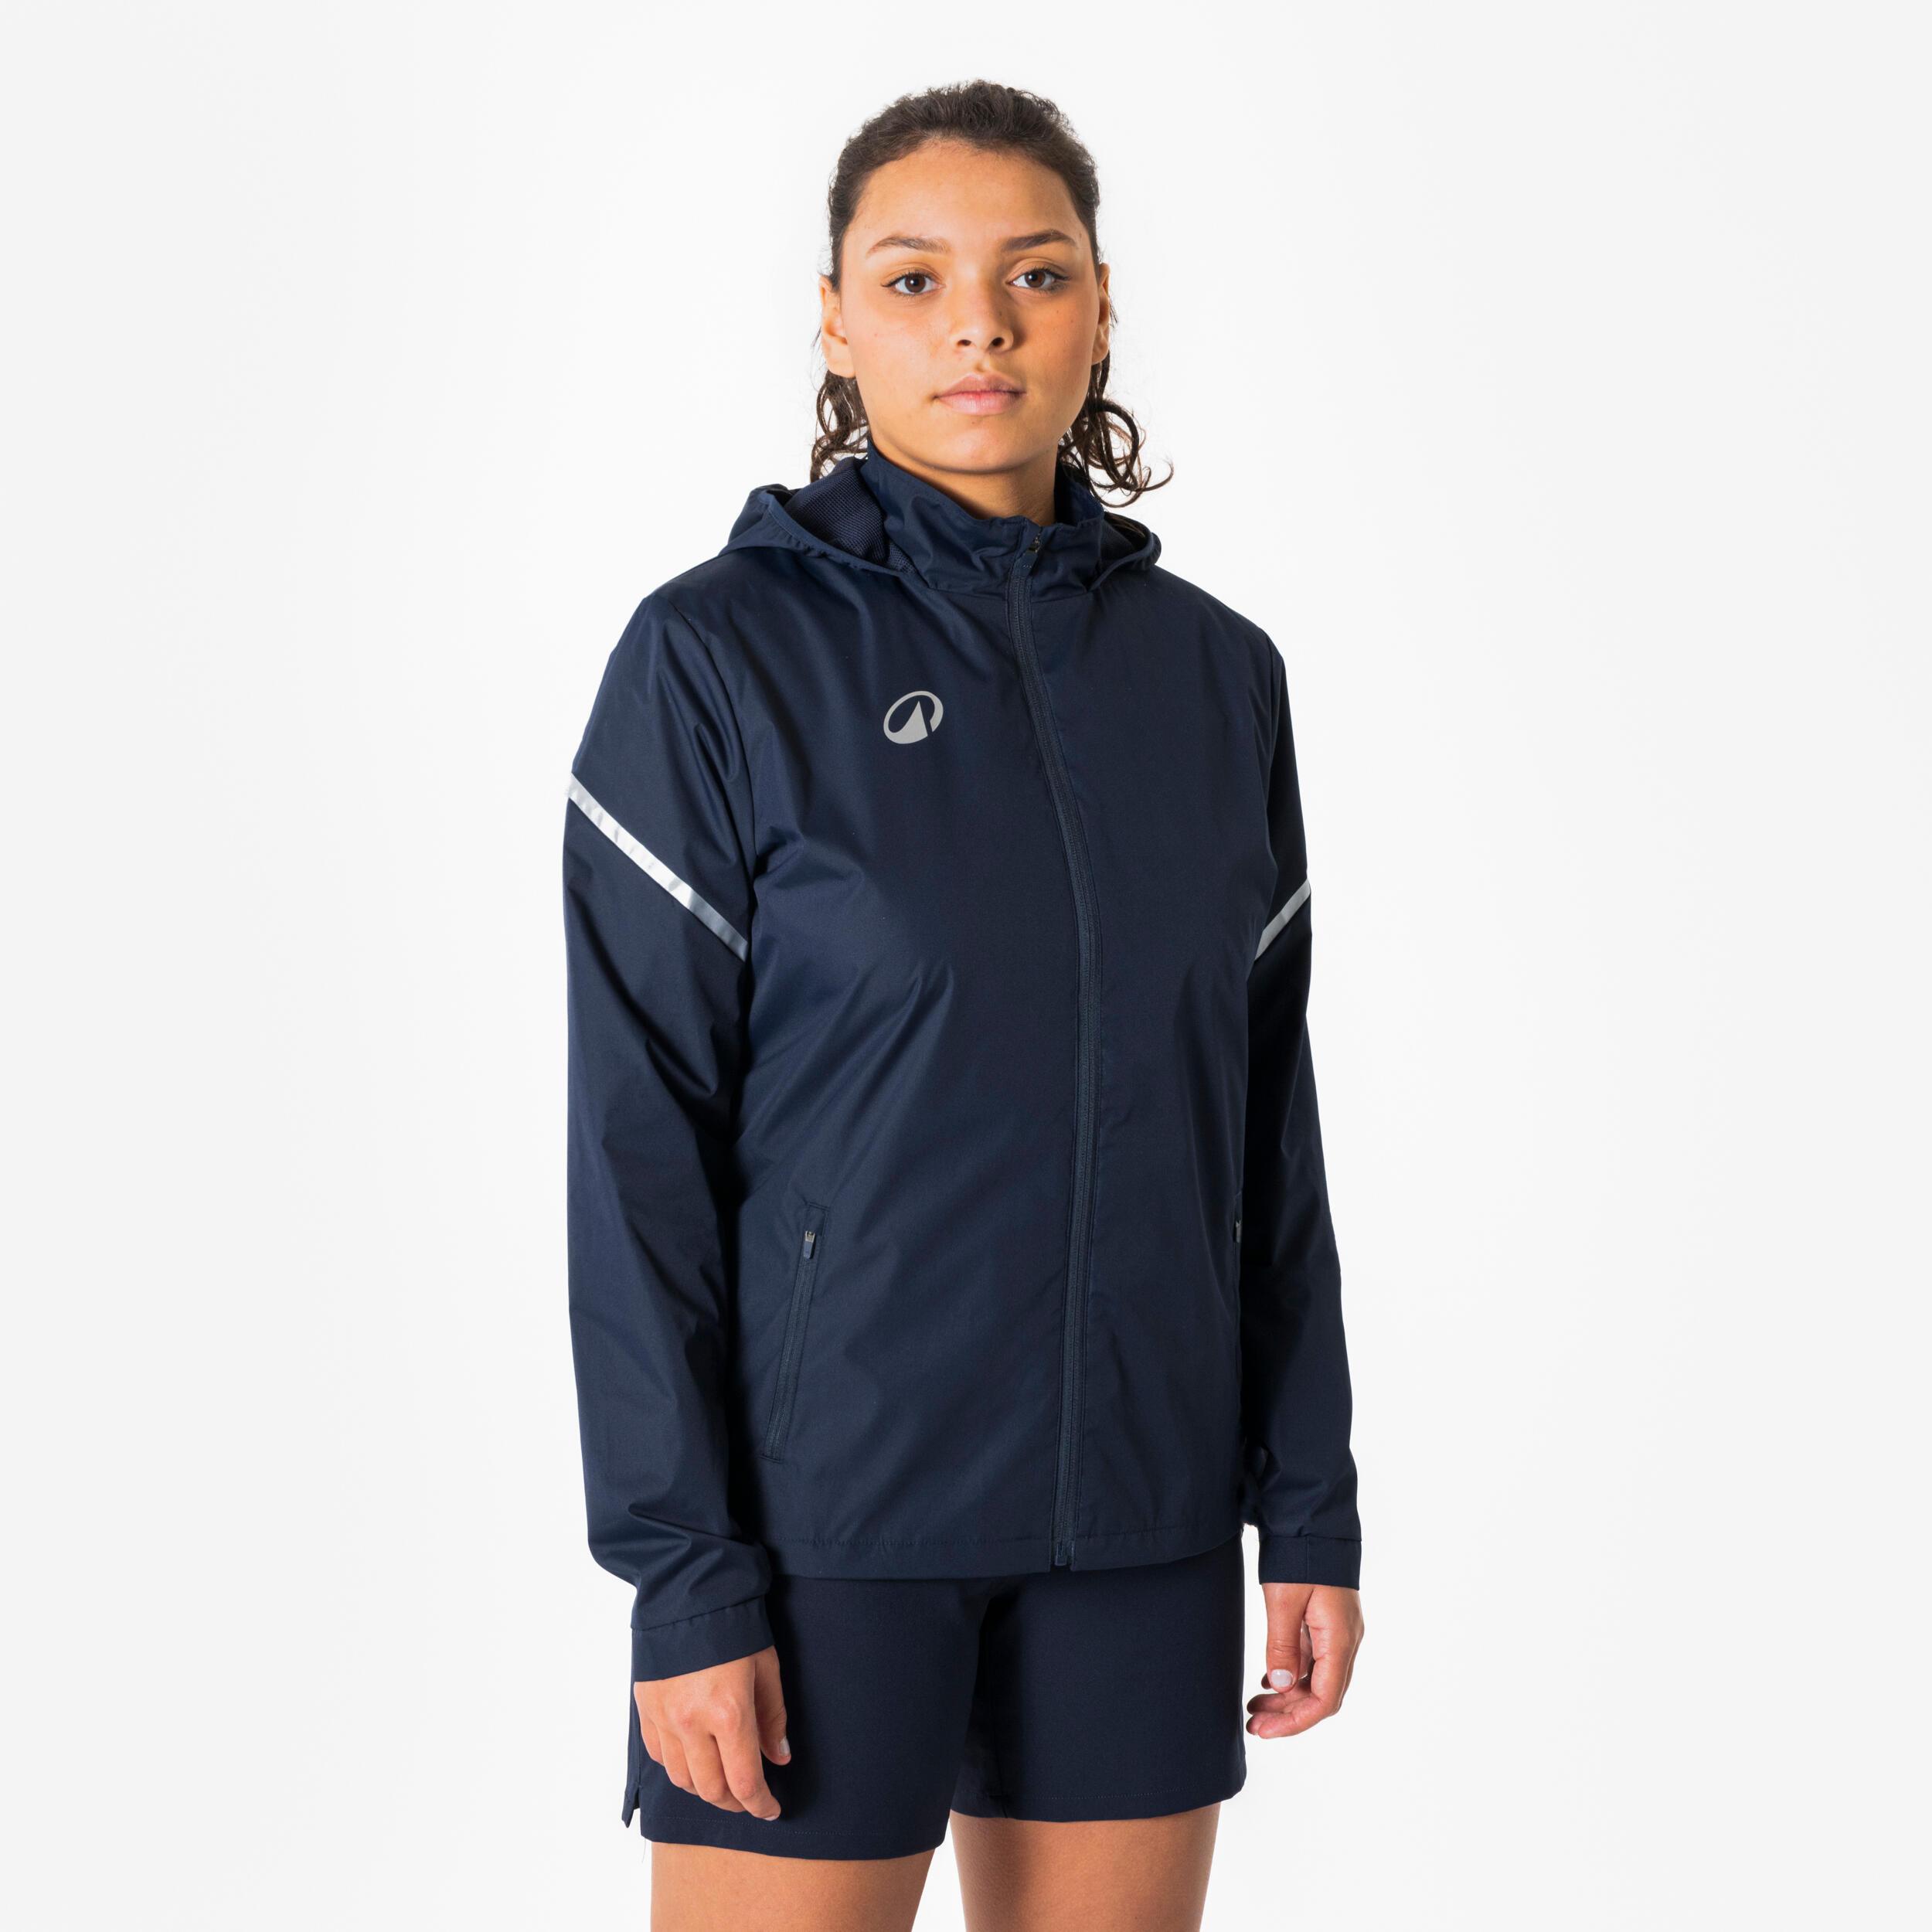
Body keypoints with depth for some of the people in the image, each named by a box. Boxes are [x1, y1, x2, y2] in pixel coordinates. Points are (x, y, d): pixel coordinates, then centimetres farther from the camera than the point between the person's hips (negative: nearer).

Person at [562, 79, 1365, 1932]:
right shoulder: (719, 654, -6)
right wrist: (684, 1573, -12)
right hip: (826, 1508, -4)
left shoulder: (1213, 670, 6)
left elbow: (1265, 1121, 11)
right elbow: (640, 1142, -8)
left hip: (1142, 1508, 4)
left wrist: (1315, 1503, 8)